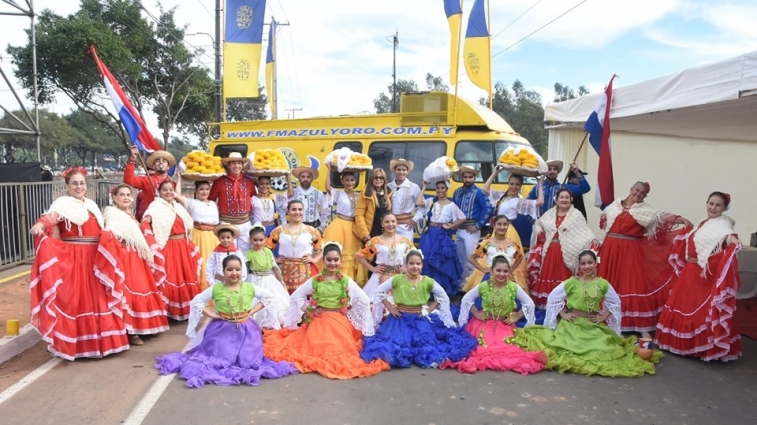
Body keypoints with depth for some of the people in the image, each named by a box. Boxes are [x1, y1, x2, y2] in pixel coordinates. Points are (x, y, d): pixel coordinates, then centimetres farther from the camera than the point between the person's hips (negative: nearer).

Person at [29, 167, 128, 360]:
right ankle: (77, 342, 2)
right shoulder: (63, 204, -7)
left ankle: (97, 338, 22)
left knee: (97, 297, 10)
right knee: (76, 298, -6)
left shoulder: (91, 205, 16)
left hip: (94, 257, 7)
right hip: (73, 258, -7)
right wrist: (40, 224, -47)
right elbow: (51, 216, -28)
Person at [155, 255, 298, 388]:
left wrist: (253, 310, -2)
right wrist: (211, 314, -10)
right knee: (219, 359, -3)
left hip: (245, 331, 1)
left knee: (246, 360, -2)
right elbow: (196, 301, -1)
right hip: (222, 331, -1)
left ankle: (246, 362, 27)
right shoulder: (216, 288, -9)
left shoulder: (249, 287, -5)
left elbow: (267, 297, 7)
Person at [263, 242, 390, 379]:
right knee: (317, 349, -6)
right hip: (319, 321, 1)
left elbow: (364, 300, -3)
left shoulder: (346, 281, -2)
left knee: (338, 349, -9)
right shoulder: (315, 280, -1)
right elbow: (296, 296, 7)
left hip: (339, 322, 0)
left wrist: (347, 309, -2)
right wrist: (307, 311, -1)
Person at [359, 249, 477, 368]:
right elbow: (379, 292, 1)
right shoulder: (397, 279, -11)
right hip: (400, 319, -1)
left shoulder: (428, 282, -8)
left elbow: (443, 296, 7)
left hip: (419, 320, 1)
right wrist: (390, 308, -4)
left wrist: (429, 310, -1)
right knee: (395, 345, -17)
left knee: (426, 346, -11)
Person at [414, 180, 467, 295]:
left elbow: (463, 219, 0)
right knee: (428, 261, 5)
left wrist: (450, 226, -4)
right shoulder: (431, 201, 6)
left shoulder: (451, 205, -1)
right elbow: (418, 203, -12)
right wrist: (424, 188, -5)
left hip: (442, 236, -2)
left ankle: (444, 290, 12)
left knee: (443, 263, 1)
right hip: (429, 235, 3)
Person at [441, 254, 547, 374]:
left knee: (507, 347, -20)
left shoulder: (513, 287, -11)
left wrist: (517, 316, -4)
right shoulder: (483, 286, -11)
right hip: (485, 323, 0)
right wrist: (476, 313, -3)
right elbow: (466, 299, 2)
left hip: (505, 325, 0)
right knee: (485, 347, -19)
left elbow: (530, 304, -1)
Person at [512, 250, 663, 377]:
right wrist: (563, 314, -4)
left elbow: (616, 302, 12)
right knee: (571, 349, -19)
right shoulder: (571, 282, -8)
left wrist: (603, 316, 3)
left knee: (602, 350, -13)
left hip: (593, 326, 2)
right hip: (573, 324, -2)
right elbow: (553, 297, 1)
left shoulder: (603, 284, -2)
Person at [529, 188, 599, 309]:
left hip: (566, 253, -3)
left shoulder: (576, 215, 0)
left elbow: (585, 231, -7)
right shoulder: (549, 214, 11)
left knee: (563, 280, -2)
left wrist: (593, 239, -24)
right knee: (548, 277, 7)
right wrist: (539, 233, 3)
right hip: (549, 252, 4)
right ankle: (547, 305, 17)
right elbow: (538, 224, 23)